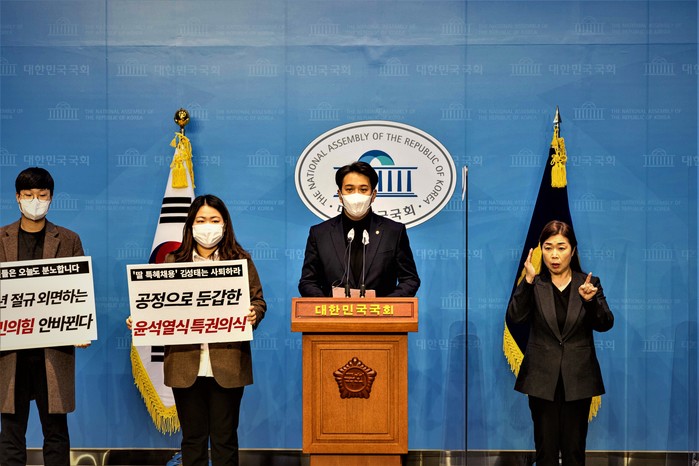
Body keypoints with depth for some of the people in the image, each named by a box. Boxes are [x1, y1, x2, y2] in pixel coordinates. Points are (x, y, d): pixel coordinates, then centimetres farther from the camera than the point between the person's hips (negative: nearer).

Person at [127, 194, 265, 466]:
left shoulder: (241, 260, 6)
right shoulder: (173, 262, 10)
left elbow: (258, 301, 4)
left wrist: (253, 314, -17)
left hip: (226, 364, -1)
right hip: (185, 364, 2)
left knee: (224, 438, 5)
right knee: (192, 437, 9)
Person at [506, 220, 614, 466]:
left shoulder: (589, 283, 3)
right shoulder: (533, 285, 0)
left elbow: (605, 324, -6)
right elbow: (515, 316, -15)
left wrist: (590, 299, -24)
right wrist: (528, 280, -24)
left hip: (578, 379, 1)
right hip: (543, 379, 0)